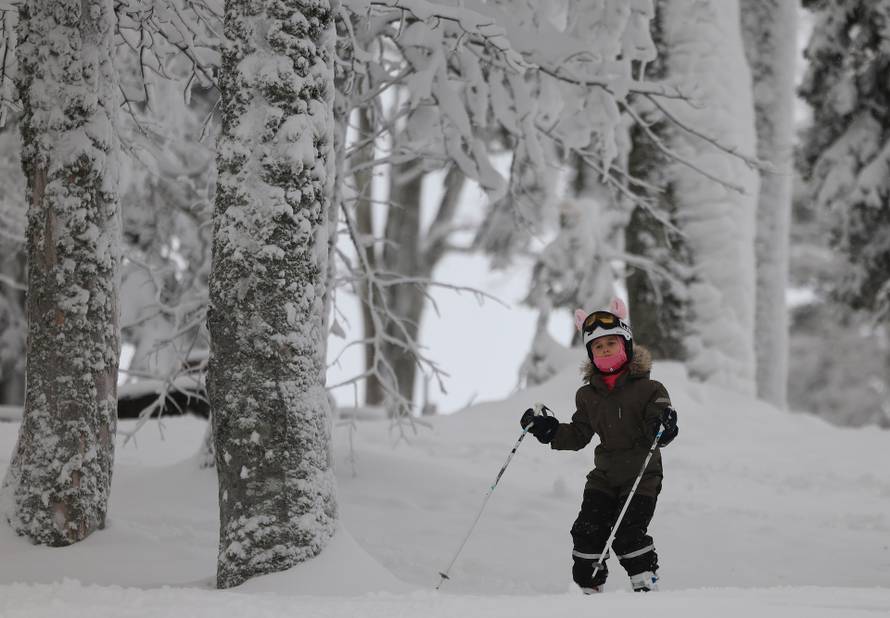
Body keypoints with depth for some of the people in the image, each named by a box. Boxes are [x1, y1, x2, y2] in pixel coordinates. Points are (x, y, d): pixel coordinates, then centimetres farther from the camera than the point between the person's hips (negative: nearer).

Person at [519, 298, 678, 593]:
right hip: (604, 475, 5)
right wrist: (546, 429, 1)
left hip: (642, 475, -5)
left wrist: (663, 427, -37)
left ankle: (646, 586, -3)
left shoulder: (647, 389, -8)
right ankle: (589, 591, 6)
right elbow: (578, 435, 14)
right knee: (587, 532, -6)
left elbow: (659, 430, -14)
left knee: (628, 534, -17)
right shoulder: (587, 395, 7)